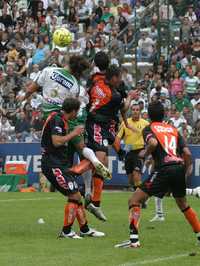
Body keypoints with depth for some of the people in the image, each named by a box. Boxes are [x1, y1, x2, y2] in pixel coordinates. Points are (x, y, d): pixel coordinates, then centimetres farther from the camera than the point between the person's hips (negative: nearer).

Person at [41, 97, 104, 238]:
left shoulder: (61, 119, 15)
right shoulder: (57, 120, -15)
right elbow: (56, 141, -25)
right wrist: (74, 133, -14)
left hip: (61, 165, 10)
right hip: (54, 164, -10)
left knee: (77, 196, 13)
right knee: (74, 196, -10)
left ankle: (84, 229, 21)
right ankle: (66, 231, -2)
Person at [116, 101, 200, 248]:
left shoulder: (149, 129, 7)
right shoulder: (173, 129, 20)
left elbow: (153, 142, -17)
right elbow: (187, 153, 12)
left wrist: (145, 153, 2)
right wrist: (187, 171, 25)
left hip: (164, 169, -5)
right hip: (179, 167, 5)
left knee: (134, 200, 1)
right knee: (183, 204, 30)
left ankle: (134, 239, -12)